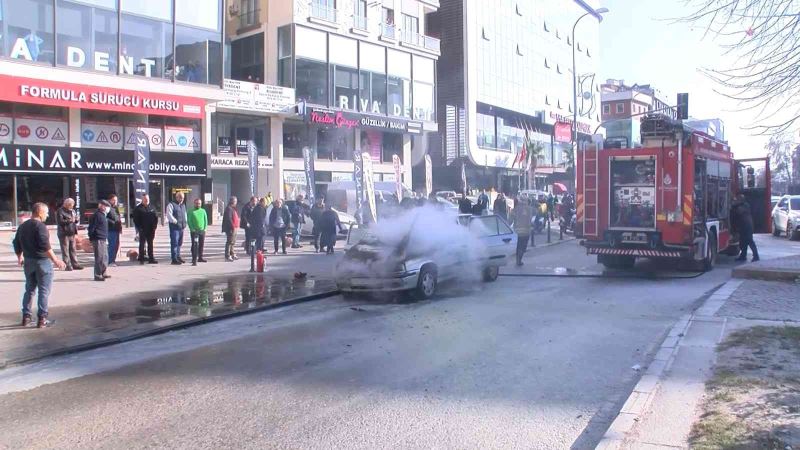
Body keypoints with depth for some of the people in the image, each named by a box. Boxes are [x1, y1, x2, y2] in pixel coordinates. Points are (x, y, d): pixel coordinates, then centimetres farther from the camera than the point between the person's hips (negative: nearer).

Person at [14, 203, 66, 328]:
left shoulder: (23, 226, 10)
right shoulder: (40, 226, -16)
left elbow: (17, 244, 19)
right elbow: (45, 246, -25)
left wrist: (20, 257, 34)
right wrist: (55, 260, -25)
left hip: (28, 261, 8)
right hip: (42, 261, -8)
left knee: (29, 289, 18)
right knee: (43, 291, -1)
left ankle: (26, 317, 21)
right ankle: (42, 319, -2)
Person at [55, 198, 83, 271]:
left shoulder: (73, 210, 15)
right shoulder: (60, 211, -8)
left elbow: (76, 220, 21)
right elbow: (60, 221, -18)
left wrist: (76, 219, -1)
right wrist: (69, 220, -22)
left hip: (72, 233, 7)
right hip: (64, 233, -7)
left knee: (73, 249, 11)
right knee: (65, 250, -3)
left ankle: (75, 264, 16)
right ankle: (67, 265, -1)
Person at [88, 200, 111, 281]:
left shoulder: (104, 215, 16)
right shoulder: (97, 215, -14)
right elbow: (91, 228, -16)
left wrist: (106, 238, 22)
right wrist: (91, 239, -16)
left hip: (103, 240, 10)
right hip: (98, 240, -10)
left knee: (105, 257, 15)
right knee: (99, 258, -7)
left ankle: (103, 273, 25)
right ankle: (98, 275, -2)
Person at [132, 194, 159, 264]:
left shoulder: (152, 207, 12)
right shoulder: (138, 208, 0)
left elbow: (156, 217, 12)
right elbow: (135, 219, -4)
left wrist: (154, 226, 1)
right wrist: (139, 228, -11)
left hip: (151, 230, 4)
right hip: (142, 230, -4)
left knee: (150, 244, 8)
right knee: (142, 244, 0)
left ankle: (151, 258, 11)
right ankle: (141, 259, 4)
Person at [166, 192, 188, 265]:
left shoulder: (183, 205, 18)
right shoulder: (171, 205, -6)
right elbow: (169, 215, -15)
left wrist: (185, 223, 14)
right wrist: (175, 222, -19)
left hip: (181, 227, 8)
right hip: (174, 227, -8)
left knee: (180, 243, 15)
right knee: (174, 243, -8)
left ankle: (178, 257, 25)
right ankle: (174, 259, -7)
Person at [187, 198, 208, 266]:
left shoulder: (203, 211, 12)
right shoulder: (191, 212, 0)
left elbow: (206, 220, 12)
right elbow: (189, 221, -3)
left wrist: (205, 228, 2)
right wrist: (192, 229, -12)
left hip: (202, 231, 4)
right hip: (194, 231, -4)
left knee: (201, 245, 11)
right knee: (195, 245, -10)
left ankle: (200, 258, 23)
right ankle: (194, 260, -12)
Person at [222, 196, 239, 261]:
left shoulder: (234, 208, 17)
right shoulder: (229, 208, -15)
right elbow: (228, 219, -22)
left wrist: (237, 225, 13)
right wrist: (233, 227, -23)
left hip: (234, 228, 10)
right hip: (230, 228, -10)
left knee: (233, 242, 17)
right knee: (229, 242, -7)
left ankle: (233, 254, 26)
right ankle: (227, 256, -3)